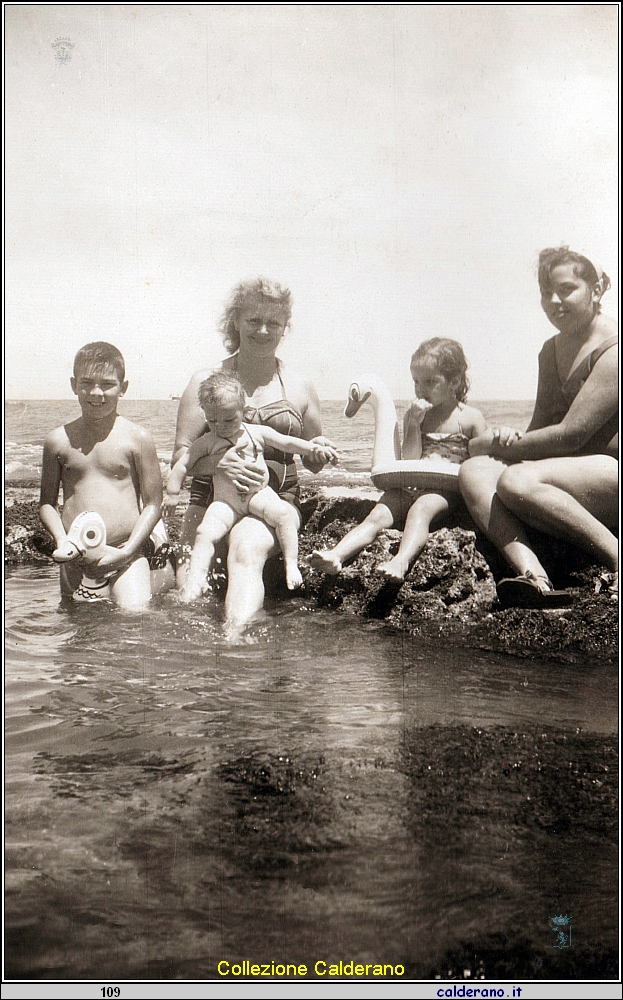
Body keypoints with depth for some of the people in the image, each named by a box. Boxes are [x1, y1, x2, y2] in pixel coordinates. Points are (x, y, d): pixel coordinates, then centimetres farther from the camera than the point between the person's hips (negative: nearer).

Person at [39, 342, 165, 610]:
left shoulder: (137, 438, -2)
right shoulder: (59, 440, 5)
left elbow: (153, 504, -1)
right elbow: (47, 502, 12)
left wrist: (126, 552, -11)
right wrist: (61, 539, -7)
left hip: (127, 552, -2)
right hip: (75, 556, 2)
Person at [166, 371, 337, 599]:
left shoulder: (258, 433, 7)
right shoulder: (206, 442, 8)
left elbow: (288, 443, 9)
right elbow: (183, 463, 12)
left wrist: (315, 449, -2)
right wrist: (172, 494, 9)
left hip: (259, 494, 0)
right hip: (225, 501, 0)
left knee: (284, 513, -27)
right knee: (205, 532, -21)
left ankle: (291, 564, -17)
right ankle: (195, 580, -17)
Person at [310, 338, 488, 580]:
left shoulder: (471, 418, 9)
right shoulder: (414, 414, 16)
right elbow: (410, 460, 4)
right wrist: (414, 423, -6)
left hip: (444, 490, -3)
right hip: (408, 485, 4)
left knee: (420, 510, -35)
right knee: (377, 516, -22)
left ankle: (401, 561, -58)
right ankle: (336, 556, -41)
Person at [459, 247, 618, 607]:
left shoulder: (613, 349, -13)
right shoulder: (551, 351, 16)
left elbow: (570, 435, -19)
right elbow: (541, 428, 16)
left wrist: (497, 445, -9)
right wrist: (512, 439, -8)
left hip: (611, 469, -9)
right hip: (572, 472, 9)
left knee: (518, 480, -31)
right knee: (474, 471, -14)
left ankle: (616, 558, -24)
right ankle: (534, 576, -34)